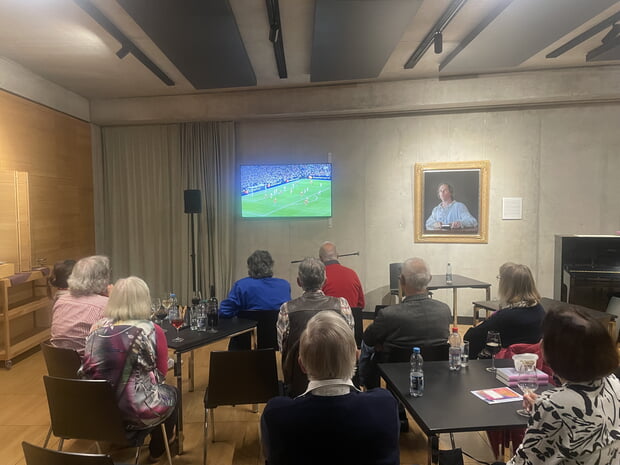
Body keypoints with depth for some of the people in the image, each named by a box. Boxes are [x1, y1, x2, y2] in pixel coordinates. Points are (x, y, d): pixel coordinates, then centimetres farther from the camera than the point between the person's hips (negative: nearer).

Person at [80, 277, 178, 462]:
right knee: (171, 392, 27)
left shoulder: (97, 327, -2)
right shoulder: (152, 330, -15)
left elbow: (89, 370, 15)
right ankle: (158, 449, 47)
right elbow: (161, 373, -2)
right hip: (135, 412, -5)